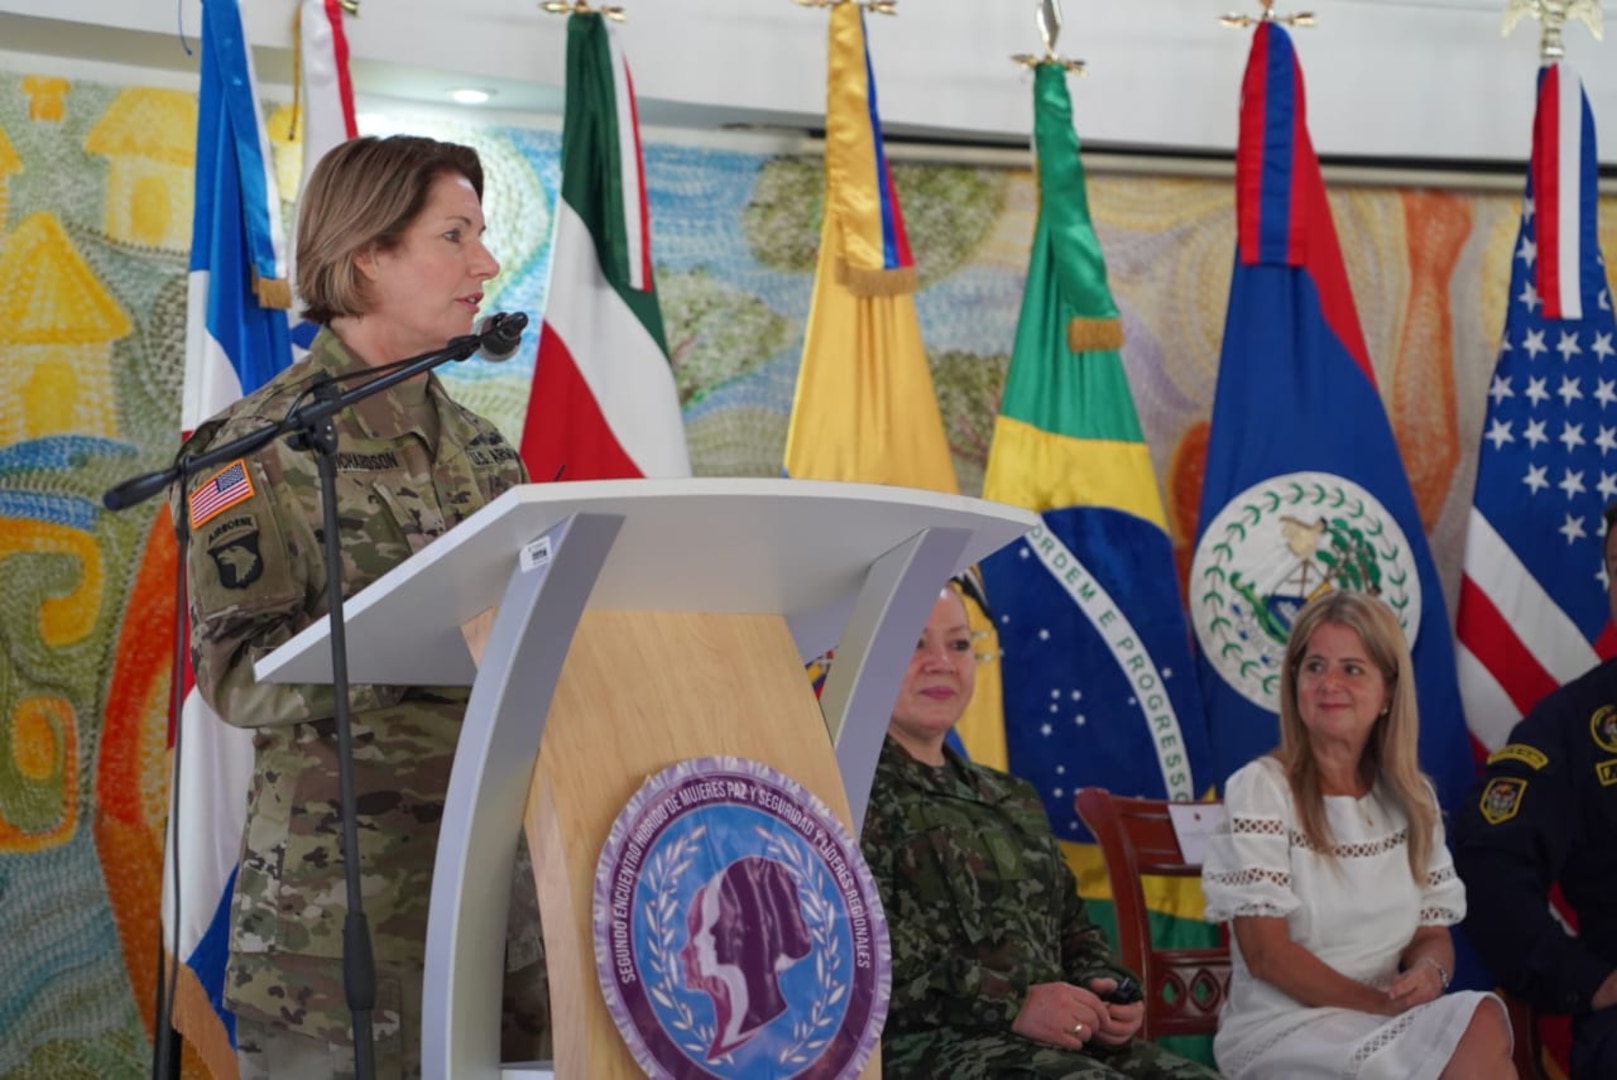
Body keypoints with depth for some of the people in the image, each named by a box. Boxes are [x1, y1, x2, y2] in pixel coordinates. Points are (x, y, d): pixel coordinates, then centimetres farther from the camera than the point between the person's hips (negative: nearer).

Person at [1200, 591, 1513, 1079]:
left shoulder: (1412, 799, 10)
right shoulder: (1261, 788, -6)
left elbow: (1433, 932, 11)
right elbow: (1266, 953, -12)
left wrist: (1429, 973, -12)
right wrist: (1383, 1005, -16)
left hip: (1386, 1026, 5)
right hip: (1281, 1032, -5)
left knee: (1482, 1018, -28)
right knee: (1480, 1034, -28)